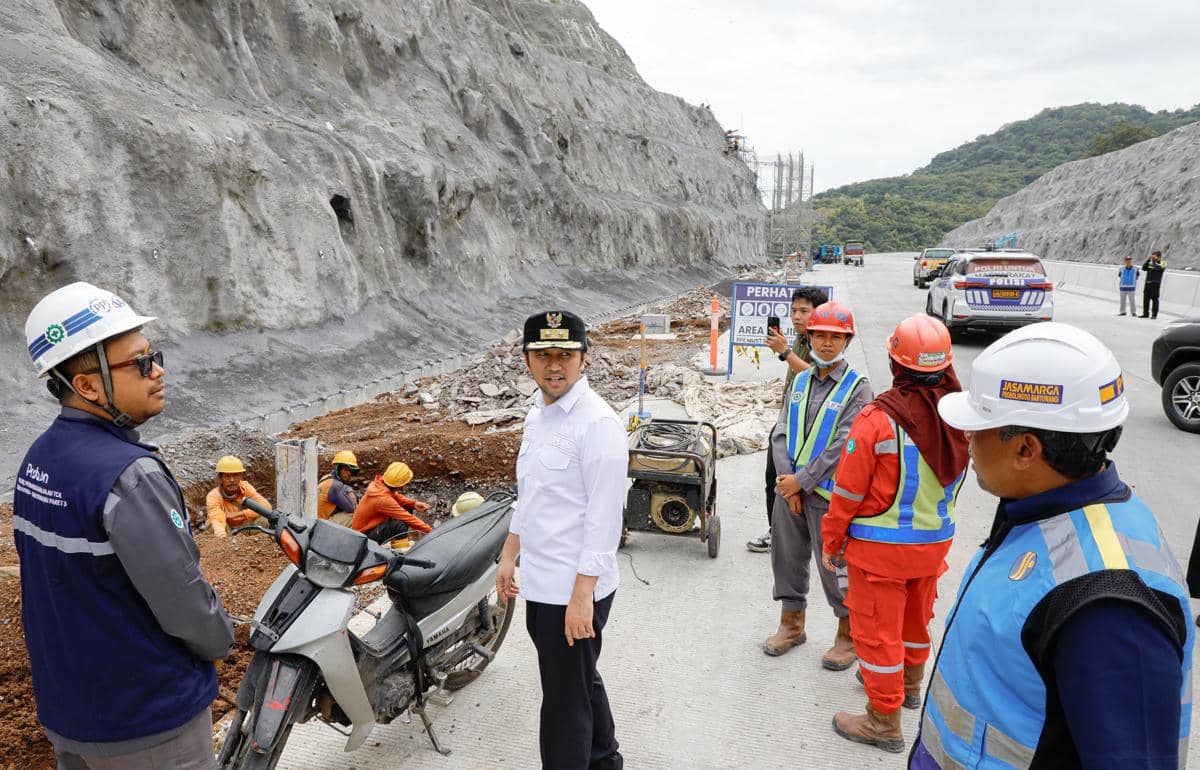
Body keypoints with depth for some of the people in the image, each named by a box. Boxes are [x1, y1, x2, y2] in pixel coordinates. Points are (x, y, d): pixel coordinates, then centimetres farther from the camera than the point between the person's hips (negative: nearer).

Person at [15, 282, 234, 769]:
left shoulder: (38, 459, 0)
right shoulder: (129, 477, -28)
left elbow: (63, 581, 9)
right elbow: (182, 598, -24)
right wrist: (221, 641, -4)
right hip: (145, 720, -8)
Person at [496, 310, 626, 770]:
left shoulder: (597, 423, -19)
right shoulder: (538, 414, 9)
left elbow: (603, 518, -21)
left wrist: (582, 595, -22)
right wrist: (508, 556, 19)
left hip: (574, 591, -9)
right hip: (540, 584, 9)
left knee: (565, 704, 4)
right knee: (583, 683, 26)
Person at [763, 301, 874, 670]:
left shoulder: (857, 389, -8)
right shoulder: (800, 381, 8)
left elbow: (844, 446, -15)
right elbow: (780, 432, 4)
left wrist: (802, 481, -15)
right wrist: (787, 478, -9)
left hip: (827, 492, -5)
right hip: (790, 487, 6)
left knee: (834, 567, 3)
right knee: (788, 557, 15)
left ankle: (849, 635, 22)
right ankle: (791, 624, 34)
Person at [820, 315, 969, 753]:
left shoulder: (878, 419, -25)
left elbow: (848, 491, -17)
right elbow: (954, 477, 3)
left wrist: (831, 541, -3)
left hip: (880, 545, -6)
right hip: (936, 538, 6)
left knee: (877, 629, 9)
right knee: (916, 616, 26)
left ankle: (884, 721, 21)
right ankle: (910, 683, 49)